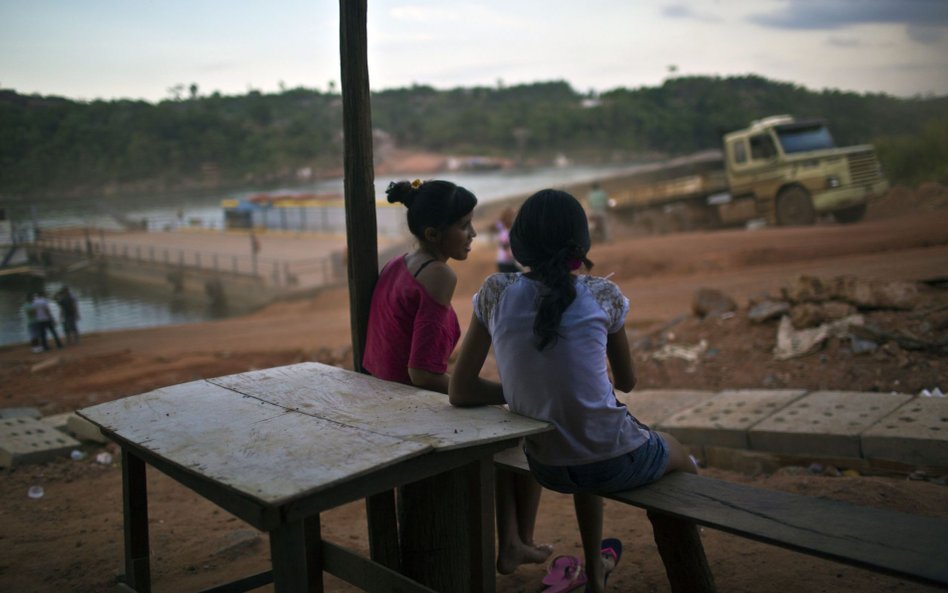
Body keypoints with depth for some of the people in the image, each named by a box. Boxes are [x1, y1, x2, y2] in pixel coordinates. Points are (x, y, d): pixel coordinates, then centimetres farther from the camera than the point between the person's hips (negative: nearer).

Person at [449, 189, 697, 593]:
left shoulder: (495, 294, -8)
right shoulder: (602, 295, -11)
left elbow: (460, 391, -7)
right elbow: (626, 382, 3)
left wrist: (524, 393, 4)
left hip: (547, 469, 3)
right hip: (615, 462, -3)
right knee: (678, 455, 33)